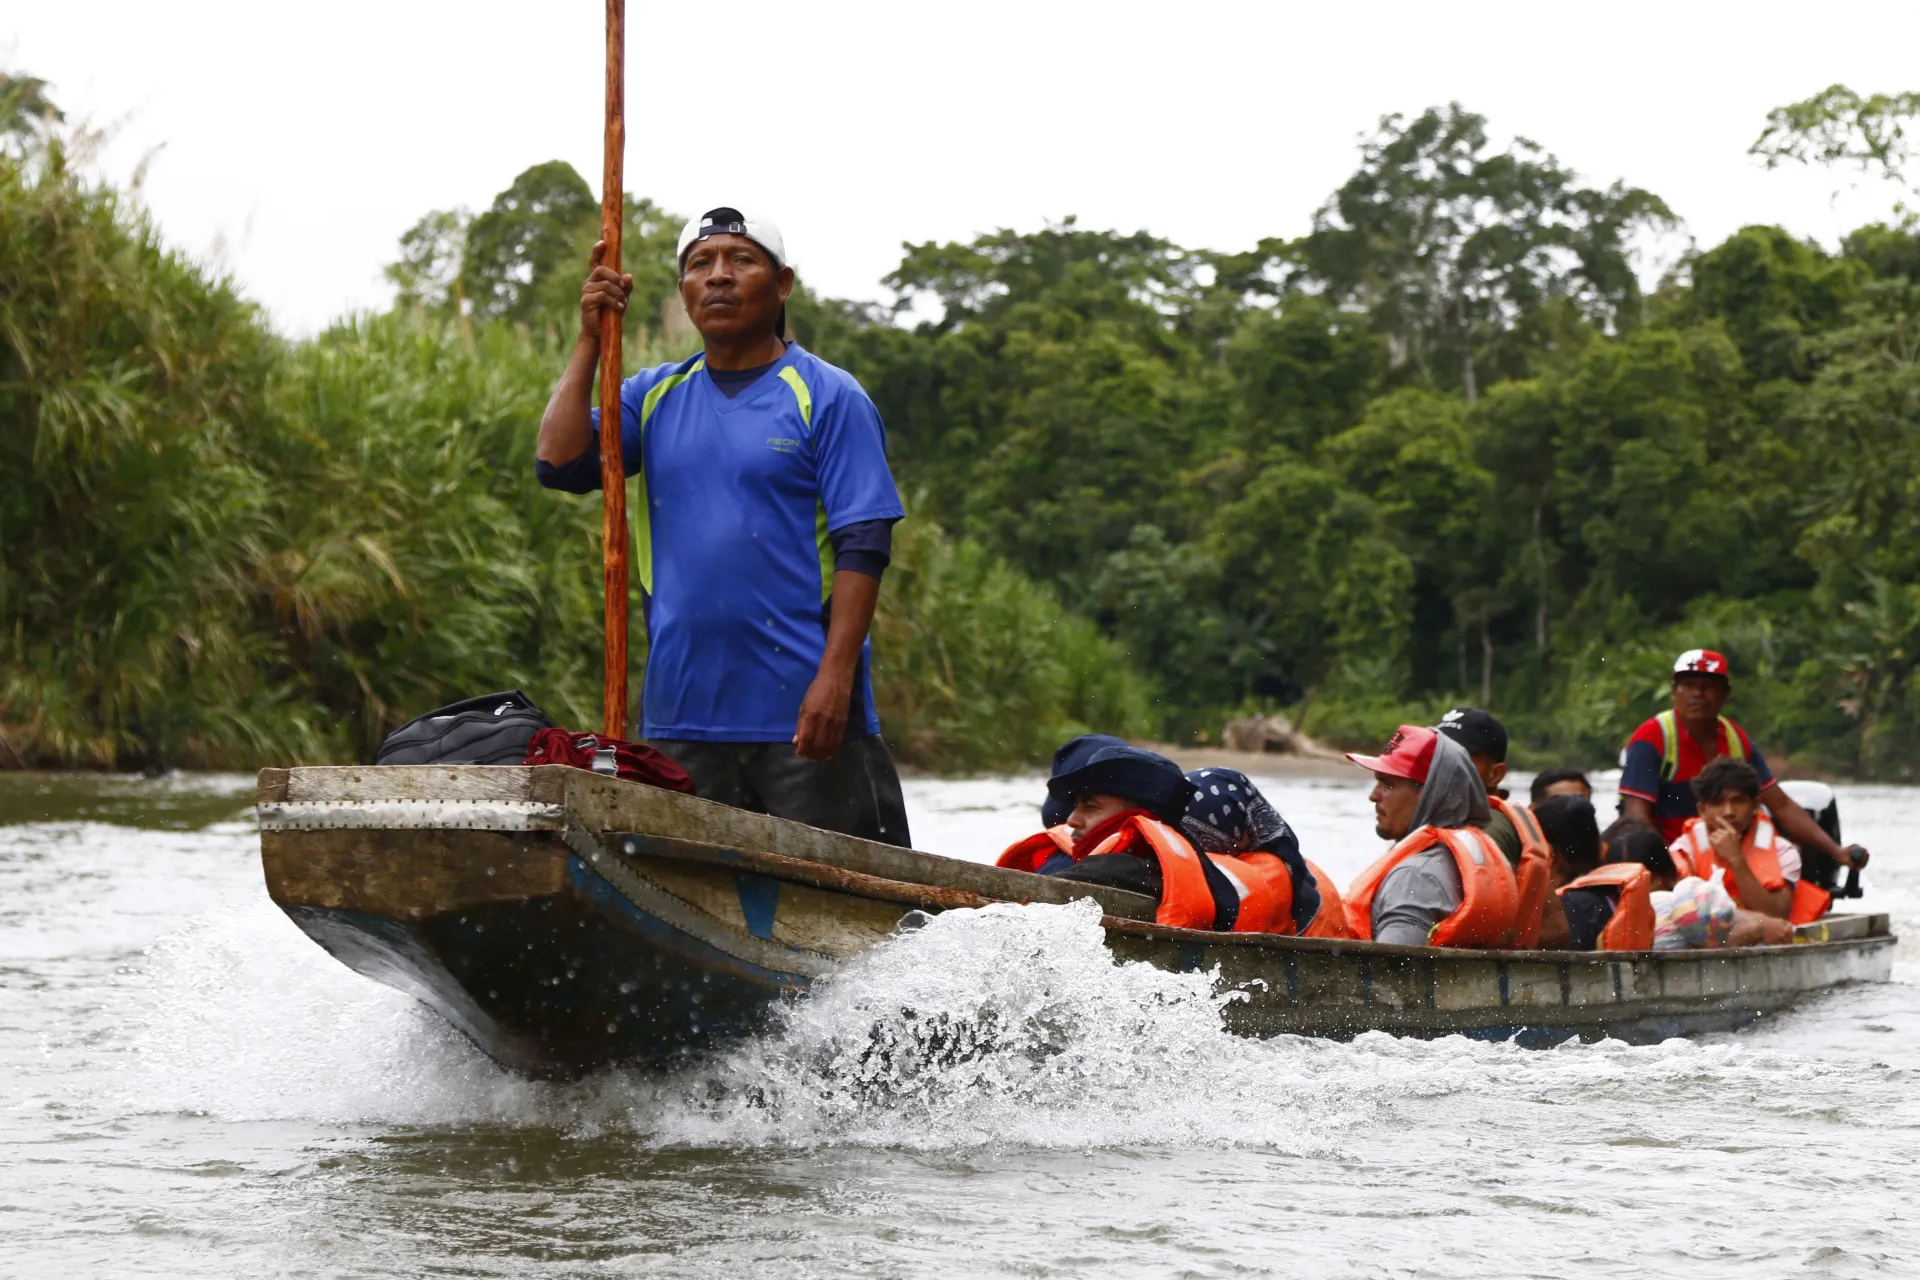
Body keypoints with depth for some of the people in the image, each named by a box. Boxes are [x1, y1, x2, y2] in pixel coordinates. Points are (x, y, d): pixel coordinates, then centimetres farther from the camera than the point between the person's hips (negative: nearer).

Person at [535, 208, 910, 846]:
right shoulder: (654, 396, 15)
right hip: (680, 709, 4)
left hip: (802, 712, -4)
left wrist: (836, 675, -17)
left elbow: (863, 546, -7)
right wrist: (590, 340, -1)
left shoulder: (828, 398, 0)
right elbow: (558, 463, 1)